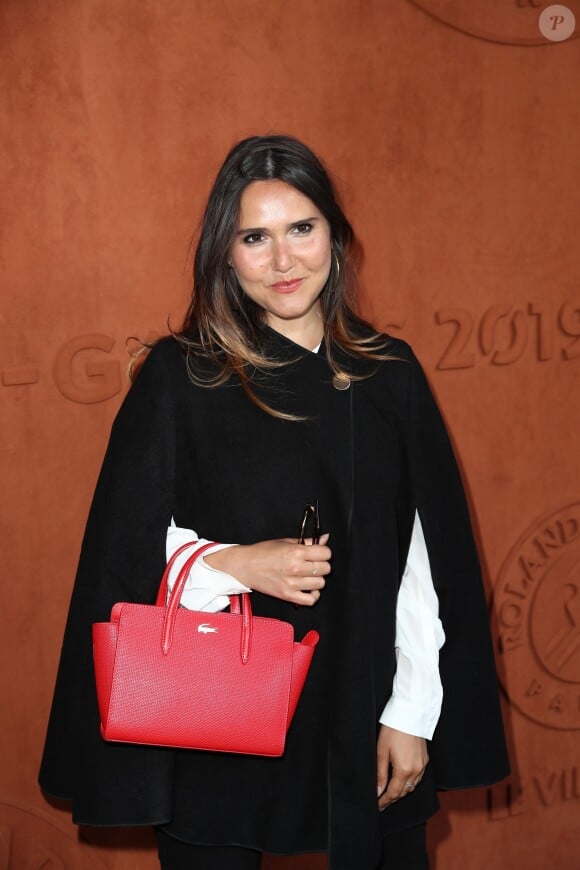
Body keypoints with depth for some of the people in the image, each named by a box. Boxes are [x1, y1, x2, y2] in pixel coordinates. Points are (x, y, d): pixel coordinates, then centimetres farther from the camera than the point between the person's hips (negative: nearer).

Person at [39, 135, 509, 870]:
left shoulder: (389, 376, 3)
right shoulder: (181, 376, -5)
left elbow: (427, 561, 3)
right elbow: (125, 547, -2)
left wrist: (413, 714, -1)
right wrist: (235, 565, -19)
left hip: (363, 719, 3)